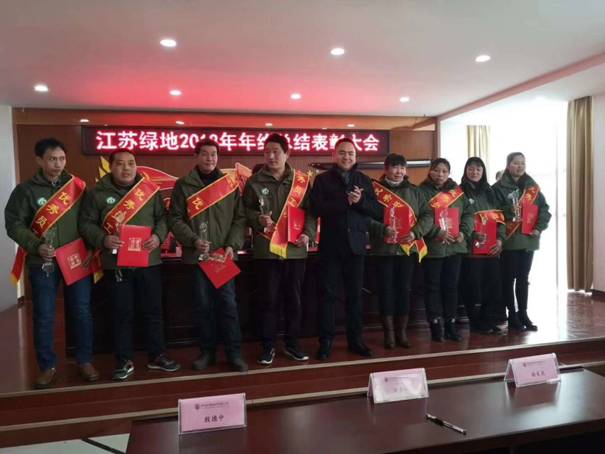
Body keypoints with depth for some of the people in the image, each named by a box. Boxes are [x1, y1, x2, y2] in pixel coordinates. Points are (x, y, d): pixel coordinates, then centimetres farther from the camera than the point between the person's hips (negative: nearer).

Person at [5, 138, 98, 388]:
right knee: (44, 316, 6)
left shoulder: (77, 186, 5)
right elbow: (14, 224, -4)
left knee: (82, 312, 7)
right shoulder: (25, 190, 0)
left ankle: (85, 360, 22)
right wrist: (36, 246, -18)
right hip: (42, 264, -1)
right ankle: (47, 366, 22)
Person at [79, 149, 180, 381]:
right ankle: (124, 361, 22)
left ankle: (157, 356, 25)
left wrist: (158, 236, -13)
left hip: (148, 261, 1)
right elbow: (86, 224, 0)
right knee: (122, 313, 8)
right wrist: (103, 240, -17)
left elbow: (163, 217, 6)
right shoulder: (97, 193, 0)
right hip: (116, 263, -1)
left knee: (154, 310, 10)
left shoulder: (150, 190, 4)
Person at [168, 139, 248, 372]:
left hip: (223, 255, 0)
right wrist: (193, 240, -15)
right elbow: (175, 219, -1)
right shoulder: (183, 185, 3)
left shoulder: (230, 183, 6)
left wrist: (232, 245, -8)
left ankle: (234, 352, 13)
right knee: (203, 305, 8)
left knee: (228, 303, 2)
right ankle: (207, 351, 22)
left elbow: (240, 217, 4)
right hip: (197, 255, 0)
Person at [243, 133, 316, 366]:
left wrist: (308, 233, -6)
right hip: (266, 250, -1)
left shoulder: (301, 180, 5)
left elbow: (310, 210, 7)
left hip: (295, 249, 2)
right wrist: (258, 219, -15)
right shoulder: (254, 181, 2)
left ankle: (292, 343, 26)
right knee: (269, 300, 5)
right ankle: (268, 345, 20)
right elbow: (245, 210, 5)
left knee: (294, 299, 11)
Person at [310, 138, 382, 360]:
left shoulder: (364, 180, 11)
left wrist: (360, 201, -15)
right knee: (329, 294, 3)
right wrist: (346, 201, -19)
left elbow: (378, 211, 2)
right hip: (331, 245, -2)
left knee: (355, 294, 10)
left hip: (356, 244, 3)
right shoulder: (322, 179, 3)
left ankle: (355, 339, 21)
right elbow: (317, 207, -13)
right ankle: (326, 341, 12)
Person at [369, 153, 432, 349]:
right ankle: (389, 332, 13)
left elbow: (427, 215, 7)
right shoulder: (375, 190, -1)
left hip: (408, 248, 3)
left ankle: (401, 331, 20)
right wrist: (382, 229, -21)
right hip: (384, 249, -3)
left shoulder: (413, 191, 10)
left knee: (404, 290, 8)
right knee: (386, 290, 1)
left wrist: (415, 232, -9)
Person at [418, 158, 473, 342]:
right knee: (433, 286, 3)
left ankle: (450, 323, 21)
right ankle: (435, 325, 11)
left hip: (455, 246, 5)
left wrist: (464, 232, -6)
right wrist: (437, 232, -19)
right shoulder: (422, 191, -3)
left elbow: (468, 213, 9)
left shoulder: (457, 191, 13)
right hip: (432, 246, -4)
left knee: (451, 285, 11)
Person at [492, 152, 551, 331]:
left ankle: (523, 314, 22)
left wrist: (539, 227, -4)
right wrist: (509, 210, -28)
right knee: (509, 278, 2)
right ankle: (512, 316, 11)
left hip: (528, 238, 5)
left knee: (523, 278, 12)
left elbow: (544, 208, 9)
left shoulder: (532, 186, 11)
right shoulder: (499, 187, -4)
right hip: (509, 240, -5)